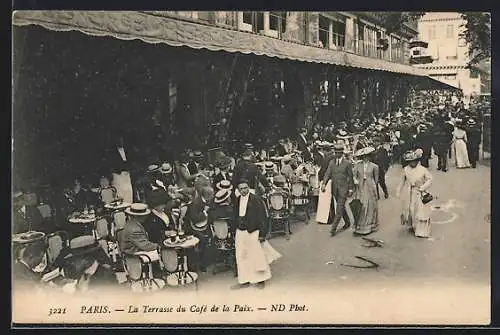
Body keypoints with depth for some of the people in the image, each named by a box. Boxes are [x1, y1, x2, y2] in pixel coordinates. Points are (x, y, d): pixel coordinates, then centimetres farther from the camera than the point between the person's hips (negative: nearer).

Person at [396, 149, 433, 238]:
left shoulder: (423, 170, -9)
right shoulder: (406, 169, -3)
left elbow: (430, 179, -2)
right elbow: (402, 181, 7)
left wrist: (422, 187, -12)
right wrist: (398, 191, 9)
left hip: (418, 194, -2)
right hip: (408, 194, 2)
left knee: (420, 212, -2)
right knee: (408, 211, 11)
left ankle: (421, 231, 6)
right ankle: (411, 226, 32)